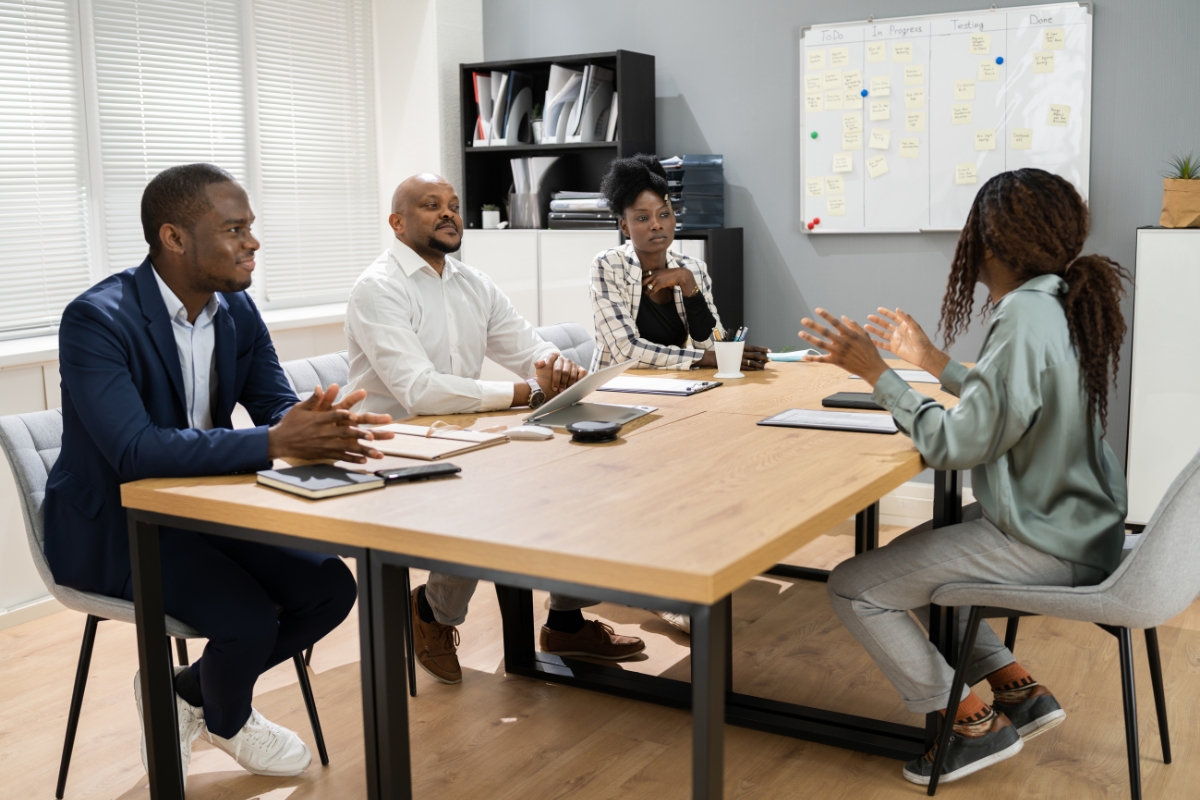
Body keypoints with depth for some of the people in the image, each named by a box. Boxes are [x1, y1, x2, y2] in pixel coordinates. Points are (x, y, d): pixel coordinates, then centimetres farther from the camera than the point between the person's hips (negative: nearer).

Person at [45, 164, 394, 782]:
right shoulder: (97, 320, -24)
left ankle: (186, 691, 17)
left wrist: (314, 424, -28)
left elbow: (278, 406, -1)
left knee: (331, 588, -6)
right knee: (248, 618, -25)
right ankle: (227, 722, 13)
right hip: (114, 524, -7)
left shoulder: (238, 311, 0)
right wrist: (276, 442, -42)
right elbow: (136, 452, -35)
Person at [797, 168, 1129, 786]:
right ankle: (1020, 692, 21)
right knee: (906, 560, 24)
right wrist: (932, 362, 22)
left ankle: (975, 724, 5)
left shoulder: (1023, 319, -25)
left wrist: (875, 371, -18)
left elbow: (956, 445, -24)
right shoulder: (1062, 303, 5)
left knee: (853, 587, -8)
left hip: (1045, 544, -10)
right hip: (1071, 521, 10)